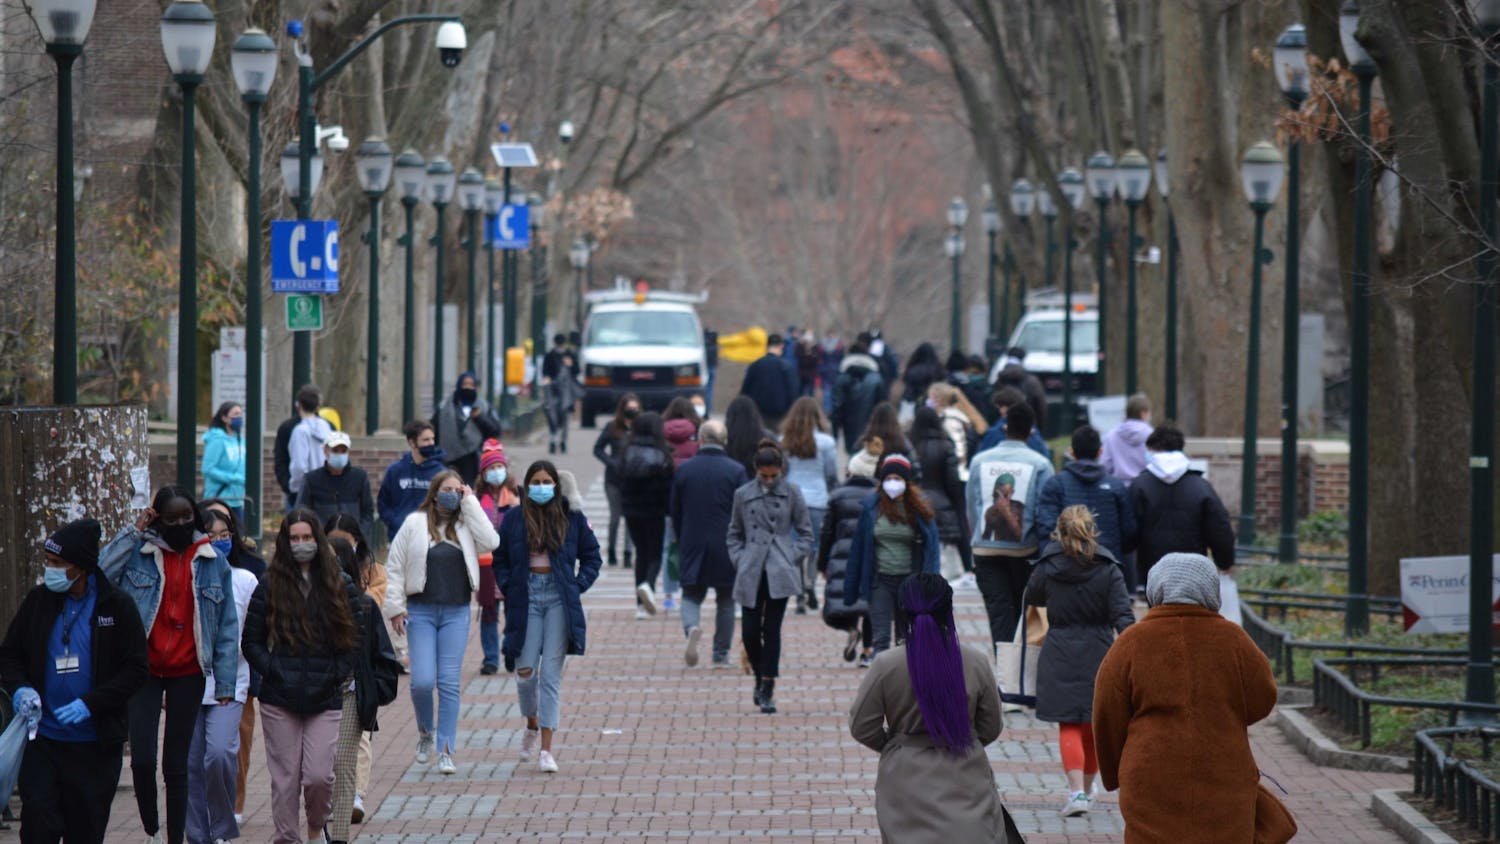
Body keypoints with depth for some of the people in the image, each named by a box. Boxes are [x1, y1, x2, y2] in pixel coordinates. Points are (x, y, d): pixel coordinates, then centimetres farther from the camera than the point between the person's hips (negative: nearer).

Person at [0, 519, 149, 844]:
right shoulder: (38, 601, 3)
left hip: (95, 744, -1)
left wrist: (90, 704, -17)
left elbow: (136, 670, -5)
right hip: (42, 740, 1)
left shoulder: (117, 606, -5)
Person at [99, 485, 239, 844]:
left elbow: (227, 626, 6)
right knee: (142, 760, -10)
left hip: (188, 675, 1)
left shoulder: (213, 562, 4)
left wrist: (225, 681, 1)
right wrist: (133, 531, -14)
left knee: (176, 764, 6)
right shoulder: (139, 553, -1)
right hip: (144, 670, -1)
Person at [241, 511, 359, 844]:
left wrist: (338, 674, -1)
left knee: (319, 775, -8)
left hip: (325, 701, 0)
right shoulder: (270, 587, 3)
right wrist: (273, 671, -7)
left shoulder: (337, 586, 6)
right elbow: (251, 641, 5)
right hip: (280, 702, 0)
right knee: (285, 778, 1)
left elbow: (352, 638, 11)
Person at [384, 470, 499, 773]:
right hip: (421, 611, -1)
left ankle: (446, 751, 3)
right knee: (422, 680, -9)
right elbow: (394, 568, 3)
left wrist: (470, 503, -8)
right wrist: (395, 608, -3)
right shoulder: (414, 524, 1)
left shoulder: (466, 524, 7)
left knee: (449, 682, -1)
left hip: (456, 612, 1)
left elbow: (489, 542, -12)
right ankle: (424, 734, 18)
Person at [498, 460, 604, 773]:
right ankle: (532, 724, 30)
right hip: (526, 596, 1)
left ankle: (546, 750, -2)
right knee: (525, 671, -3)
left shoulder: (573, 519, 4)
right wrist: (509, 587, -1)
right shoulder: (514, 520, 4)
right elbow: (499, 559, 12)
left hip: (559, 597, -1)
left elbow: (591, 557, 12)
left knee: (551, 674, -4)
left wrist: (577, 586, 0)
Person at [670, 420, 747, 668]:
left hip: (693, 546, 1)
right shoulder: (736, 471, -6)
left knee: (691, 594, 10)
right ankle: (721, 655, 13)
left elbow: (674, 511, 5)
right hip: (726, 546, -1)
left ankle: (691, 628, -22)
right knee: (725, 601, 11)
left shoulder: (683, 470, -1)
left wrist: (681, 543, 17)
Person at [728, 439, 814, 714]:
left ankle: (767, 689, -1)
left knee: (772, 630, -5)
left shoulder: (791, 494, 3)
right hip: (751, 574, 2)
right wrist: (739, 561, 2)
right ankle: (761, 679, 25)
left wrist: (792, 558, -4)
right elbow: (734, 534, 16)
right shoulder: (743, 495, 7)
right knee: (750, 632, -1)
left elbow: (806, 534, 8)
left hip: (779, 574, -2)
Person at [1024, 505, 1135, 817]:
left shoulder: (1047, 567, -5)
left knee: (1069, 725, 0)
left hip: (1060, 655, -1)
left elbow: (1032, 598, 14)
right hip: (1099, 653, 1)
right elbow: (1122, 616, -11)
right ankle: (1087, 788, 30)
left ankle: (1077, 791, -18)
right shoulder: (1108, 570, -7)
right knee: (1094, 726, 17)